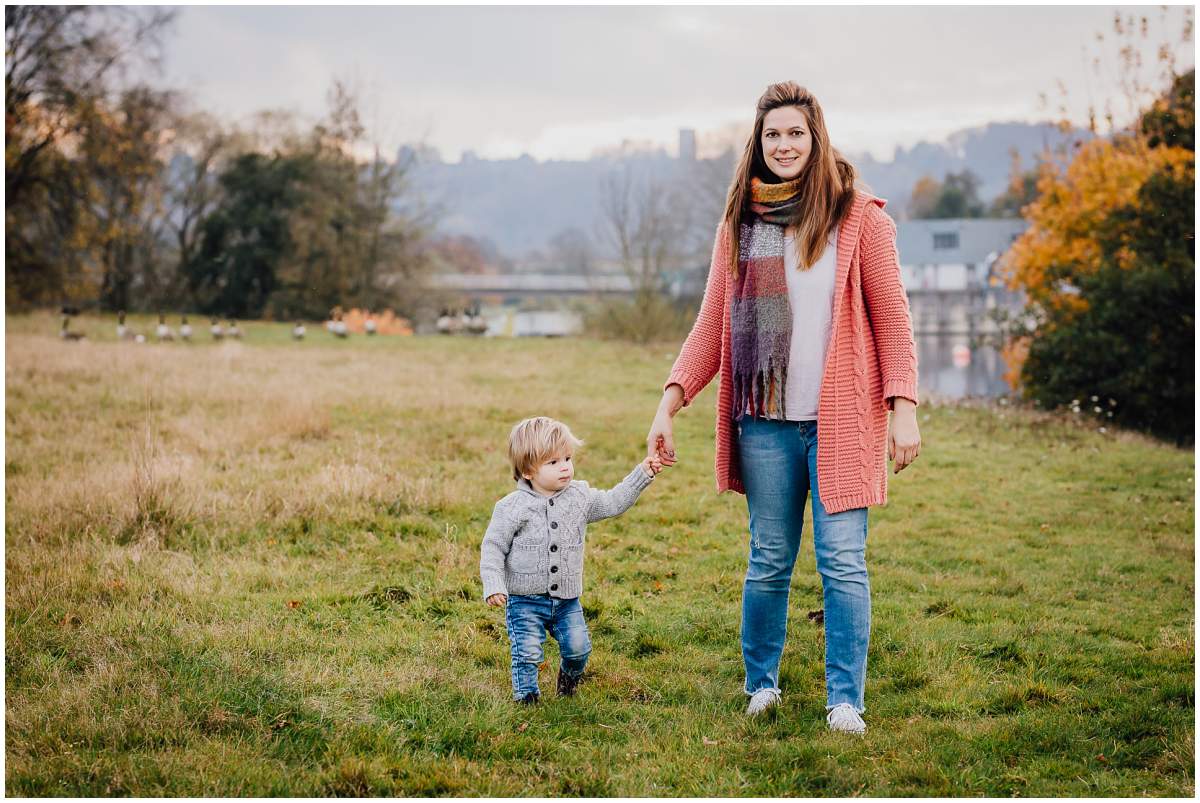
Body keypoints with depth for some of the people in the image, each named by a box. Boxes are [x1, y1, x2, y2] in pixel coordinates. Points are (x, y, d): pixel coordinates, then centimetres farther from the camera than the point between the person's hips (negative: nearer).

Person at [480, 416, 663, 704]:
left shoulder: (579, 497, 1)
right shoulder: (512, 507, -12)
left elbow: (613, 502, 10)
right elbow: (492, 547, -7)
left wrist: (642, 473, 3)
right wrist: (493, 586, -16)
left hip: (567, 599, 4)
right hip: (525, 599, -4)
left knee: (578, 647, 4)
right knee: (528, 651, -8)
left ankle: (569, 678, 35)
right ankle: (525, 692, 15)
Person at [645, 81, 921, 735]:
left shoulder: (859, 217, 1)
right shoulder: (740, 223, 10)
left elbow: (892, 318, 0)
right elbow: (712, 325, 12)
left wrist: (903, 409, -8)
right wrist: (669, 404, 3)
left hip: (839, 421, -2)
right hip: (765, 422, 3)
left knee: (842, 562, -4)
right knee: (769, 561, 8)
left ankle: (845, 701, 4)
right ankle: (761, 684, 24)